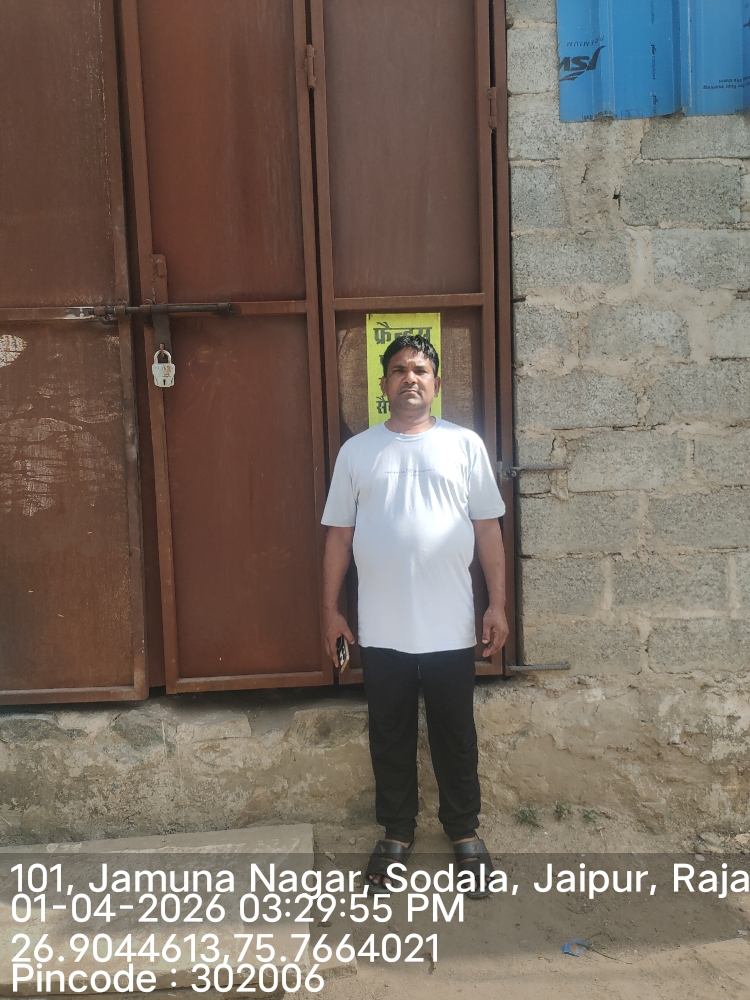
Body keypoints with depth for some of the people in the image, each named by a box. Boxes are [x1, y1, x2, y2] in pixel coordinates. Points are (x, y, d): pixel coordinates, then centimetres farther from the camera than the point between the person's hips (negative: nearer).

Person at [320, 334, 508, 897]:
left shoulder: (465, 445, 1)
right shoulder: (357, 451, 3)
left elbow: (488, 529, 1)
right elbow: (339, 534, 6)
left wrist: (498, 604, -3)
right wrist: (331, 608, 3)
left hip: (450, 628, -1)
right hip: (381, 630, 1)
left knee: (456, 737, 13)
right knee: (390, 738, 14)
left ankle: (465, 832, 32)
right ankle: (397, 833, 33)